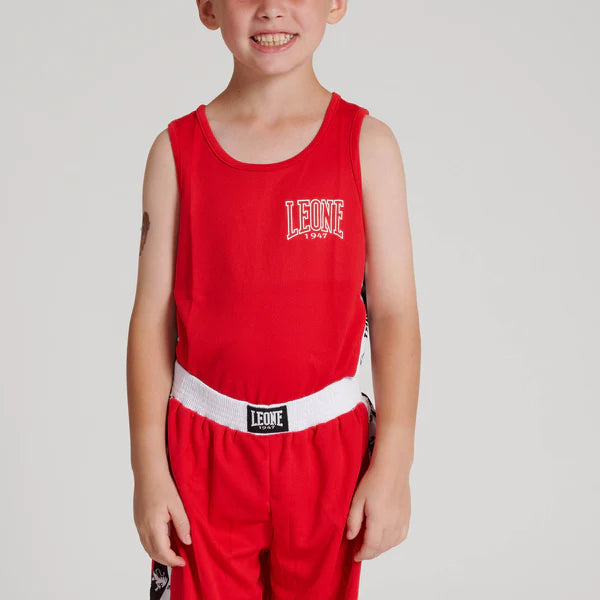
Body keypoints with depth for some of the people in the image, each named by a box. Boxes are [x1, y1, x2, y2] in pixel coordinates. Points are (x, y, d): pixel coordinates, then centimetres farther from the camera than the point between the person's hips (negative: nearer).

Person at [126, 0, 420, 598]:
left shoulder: (367, 144, -3)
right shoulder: (177, 150, -1)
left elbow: (394, 313, -4)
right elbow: (153, 318, -1)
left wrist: (393, 464, -7)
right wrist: (148, 469, -2)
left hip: (329, 443, 0)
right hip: (202, 442, 0)